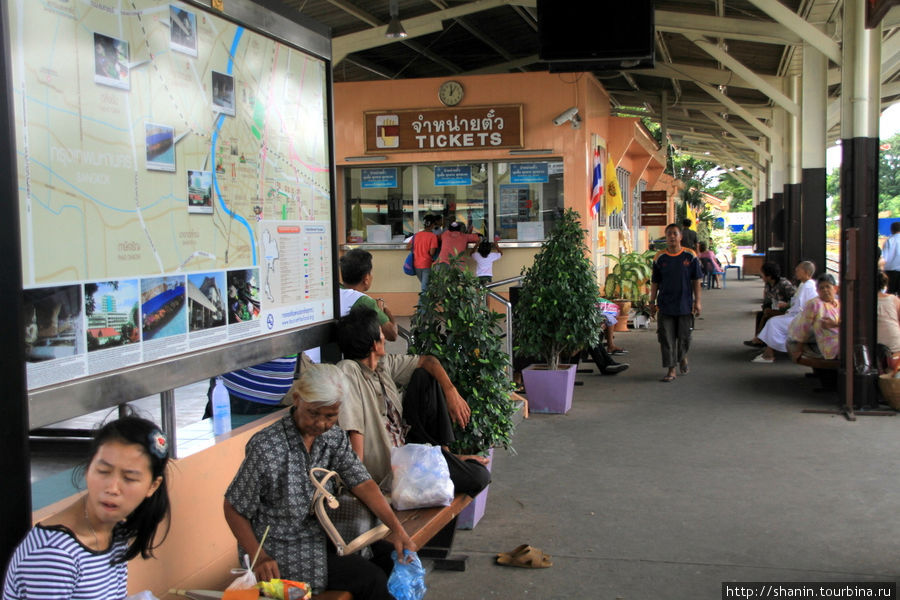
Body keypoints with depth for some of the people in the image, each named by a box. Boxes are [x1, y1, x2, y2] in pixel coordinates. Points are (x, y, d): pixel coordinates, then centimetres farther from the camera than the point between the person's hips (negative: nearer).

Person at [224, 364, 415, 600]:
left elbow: (362, 483, -6)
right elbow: (234, 508, -13)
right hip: (281, 549, -7)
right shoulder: (266, 448, -22)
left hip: (322, 535, 7)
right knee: (371, 578, -18)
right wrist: (260, 558, -22)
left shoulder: (334, 437, -2)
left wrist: (397, 528, -18)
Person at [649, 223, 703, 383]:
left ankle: (682, 357, 40)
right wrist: (652, 302, 4)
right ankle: (671, 370, 6)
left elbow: (696, 280, 1)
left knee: (684, 337, 10)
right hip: (665, 306, 1)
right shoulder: (659, 258, 0)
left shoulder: (690, 256, -3)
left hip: (685, 305, 0)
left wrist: (697, 301, -2)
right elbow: (654, 282, 6)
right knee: (666, 339, -1)